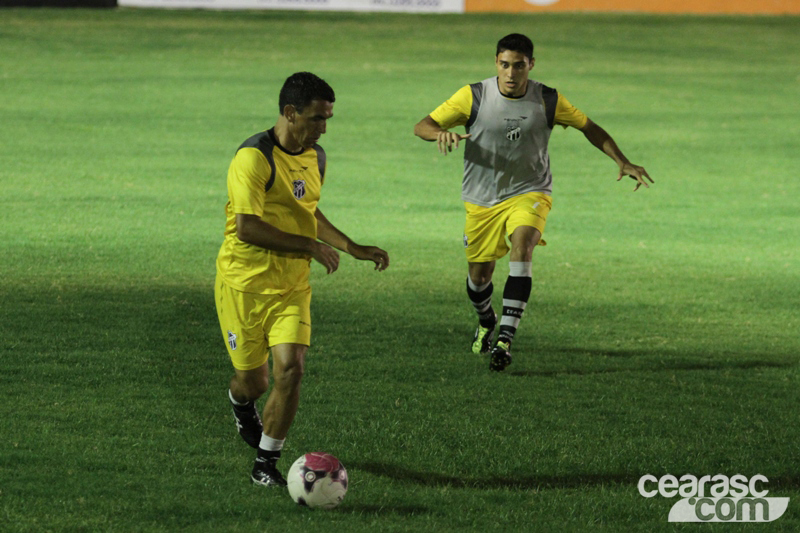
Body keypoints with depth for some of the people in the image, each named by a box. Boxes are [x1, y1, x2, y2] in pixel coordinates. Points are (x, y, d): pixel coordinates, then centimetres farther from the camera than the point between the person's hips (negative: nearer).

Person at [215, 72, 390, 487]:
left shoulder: (316, 158, 7)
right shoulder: (254, 157, -19)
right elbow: (248, 228, -25)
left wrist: (353, 249, 16)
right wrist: (309, 246, -19)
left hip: (292, 286, 5)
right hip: (244, 284, -5)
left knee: (290, 368, -13)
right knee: (253, 380, 6)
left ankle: (266, 464, 0)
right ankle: (241, 404, 46)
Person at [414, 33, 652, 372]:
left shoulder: (547, 101, -8)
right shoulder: (473, 97, -11)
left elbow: (588, 127, 8)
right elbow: (421, 127, -11)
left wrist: (622, 162, -1)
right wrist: (440, 132, -35)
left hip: (528, 194, -1)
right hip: (482, 200, 1)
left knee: (521, 248, -29)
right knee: (479, 274, 8)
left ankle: (505, 338, -33)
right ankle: (486, 322, 44)